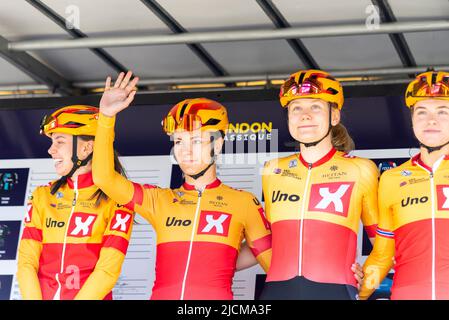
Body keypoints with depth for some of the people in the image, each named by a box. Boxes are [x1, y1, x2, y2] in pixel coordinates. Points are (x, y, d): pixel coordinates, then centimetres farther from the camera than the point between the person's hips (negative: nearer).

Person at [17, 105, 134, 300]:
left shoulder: (115, 199, 2)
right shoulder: (42, 196, 14)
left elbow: (108, 270, -6)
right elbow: (26, 262, 6)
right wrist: (33, 297, -9)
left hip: (88, 295, -3)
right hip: (41, 294, 3)